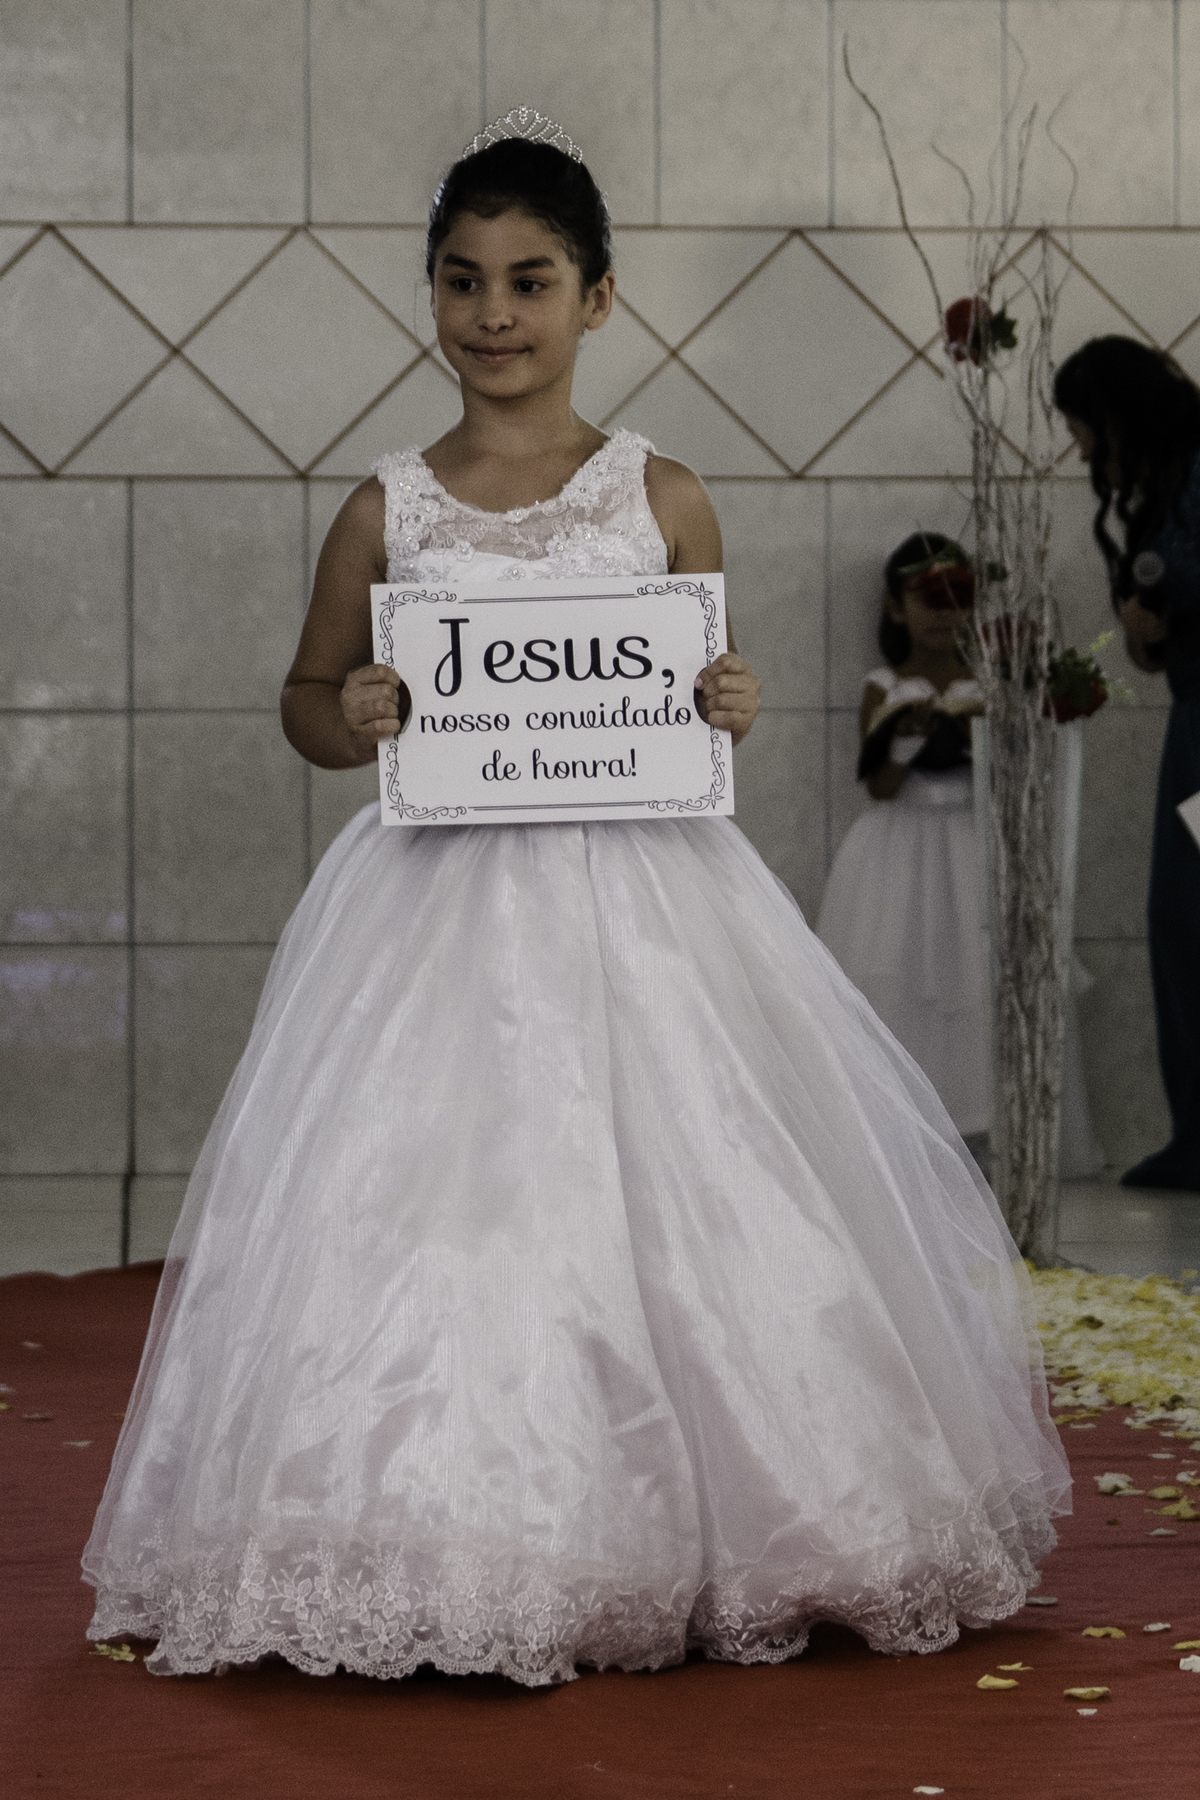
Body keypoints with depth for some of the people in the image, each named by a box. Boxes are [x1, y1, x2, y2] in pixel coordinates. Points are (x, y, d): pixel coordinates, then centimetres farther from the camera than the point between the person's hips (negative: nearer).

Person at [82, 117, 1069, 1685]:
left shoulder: (663, 499, 4)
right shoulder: (387, 515, 3)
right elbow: (307, 694, 14)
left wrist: (728, 712, -9)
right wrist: (354, 721, -7)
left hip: (641, 895, 0)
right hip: (441, 901, 0)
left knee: (684, 1198, -1)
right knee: (425, 1211, -3)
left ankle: (687, 1556, 14)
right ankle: (429, 1571, 10)